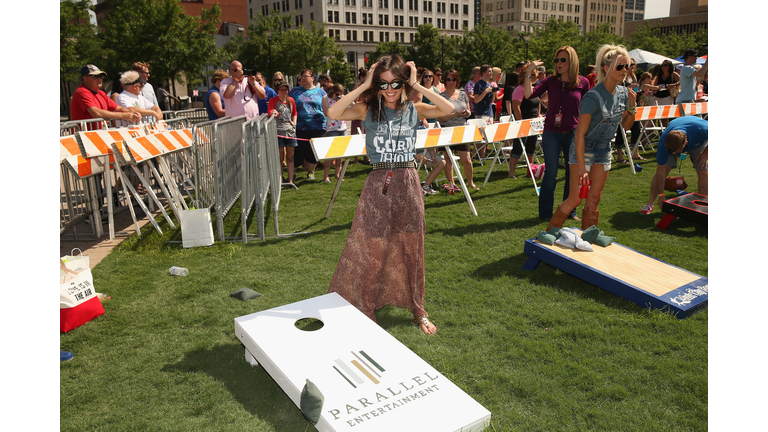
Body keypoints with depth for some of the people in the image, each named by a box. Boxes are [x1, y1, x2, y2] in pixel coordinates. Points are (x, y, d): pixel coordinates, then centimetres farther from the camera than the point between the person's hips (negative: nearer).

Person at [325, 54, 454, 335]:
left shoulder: (414, 110, 4)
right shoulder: (369, 110, -1)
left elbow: (449, 109, -11)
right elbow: (333, 113, -17)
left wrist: (417, 86, -8)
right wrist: (364, 86, -13)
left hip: (408, 184, 2)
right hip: (378, 184, -2)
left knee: (411, 249, 12)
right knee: (370, 251, 2)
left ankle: (418, 310, 29)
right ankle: (361, 309, 20)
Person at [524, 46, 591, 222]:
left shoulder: (583, 82, 0)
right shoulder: (550, 81, 0)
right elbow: (529, 94, -13)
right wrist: (529, 73, -19)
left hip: (573, 133, 1)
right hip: (551, 133, -1)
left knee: (573, 173, 9)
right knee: (551, 174, 1)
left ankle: (570, 211, 24)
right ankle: (545, 213, 13)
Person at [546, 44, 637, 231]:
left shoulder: (623, 93, 1)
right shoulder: (594, 97, -22)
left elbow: (626, 125, 13)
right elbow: (580, 134, -24)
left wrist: (632, 106, -7)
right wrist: (581, 167, -27)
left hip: (604, 150, 7)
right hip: (584, 150, -7)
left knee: (594, 199, 9)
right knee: (575, 200, -7)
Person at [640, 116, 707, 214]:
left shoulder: (701, 129, -45)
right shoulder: (663, 143, -38)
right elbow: (660, 171, -27)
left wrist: (706, 153, -23)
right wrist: (661, 195, -22)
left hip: (697, 142, 0)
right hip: (671, 144, 0)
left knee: (702, 172, -12)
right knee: (663, 170, -12)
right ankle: (649, 204, -1)